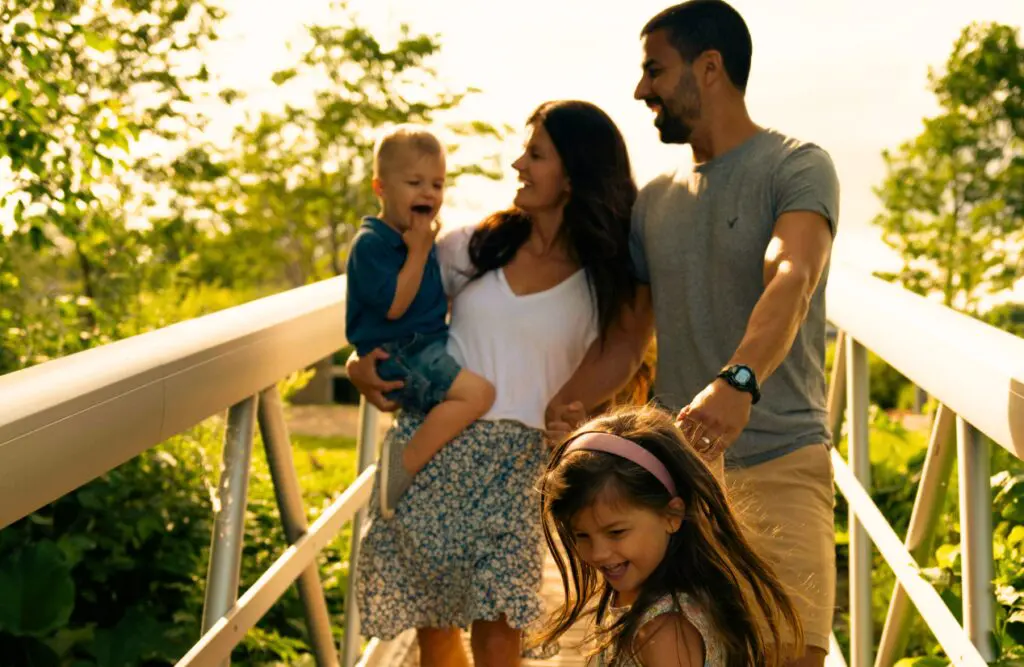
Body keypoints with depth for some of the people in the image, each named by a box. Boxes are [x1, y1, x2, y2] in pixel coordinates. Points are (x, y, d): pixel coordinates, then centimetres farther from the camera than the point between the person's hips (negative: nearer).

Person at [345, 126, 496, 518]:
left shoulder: (422, 239, 15)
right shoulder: (371, 243, -13)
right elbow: (394, 305, -21)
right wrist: (418, 251, -17)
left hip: (431, 345, 10)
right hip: (397, 354, -10)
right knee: (477, 391, -26)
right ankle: (404, 465, -20)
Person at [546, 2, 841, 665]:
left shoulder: (797, 167, -4)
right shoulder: (654, 203, 16)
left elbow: (791, 282, -23)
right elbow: (624, 342, 18)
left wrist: (739, 381, -41)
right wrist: (558, 405, 2)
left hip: (778, 464, -5)